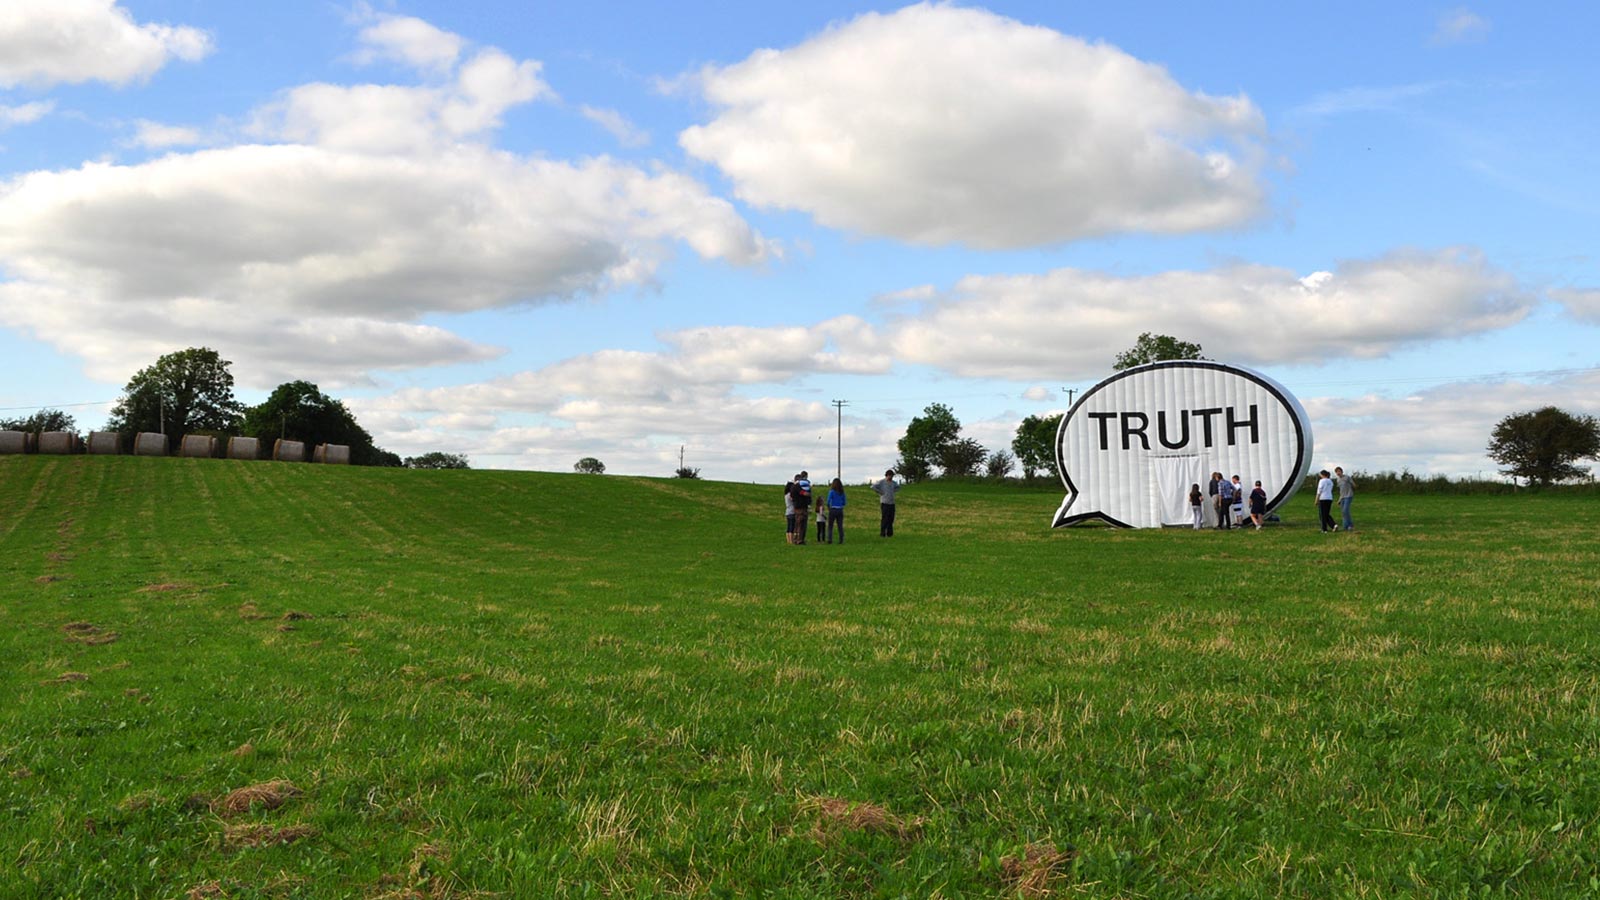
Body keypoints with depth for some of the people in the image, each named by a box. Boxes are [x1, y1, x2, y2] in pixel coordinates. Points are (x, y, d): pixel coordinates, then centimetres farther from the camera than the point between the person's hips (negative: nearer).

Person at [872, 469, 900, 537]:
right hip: (884, 503, -6)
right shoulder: (881, 482, -6)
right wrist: (880, 492, -12)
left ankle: (890, 534, 12)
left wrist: (893, 491, 14)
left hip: (892, 503, 6)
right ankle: (882, 534, -4)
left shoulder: (893, 482, 12)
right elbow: (873, 486, -17)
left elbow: (898, 487, 32)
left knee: (891, 519, 5)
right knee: (884, 518, -8)